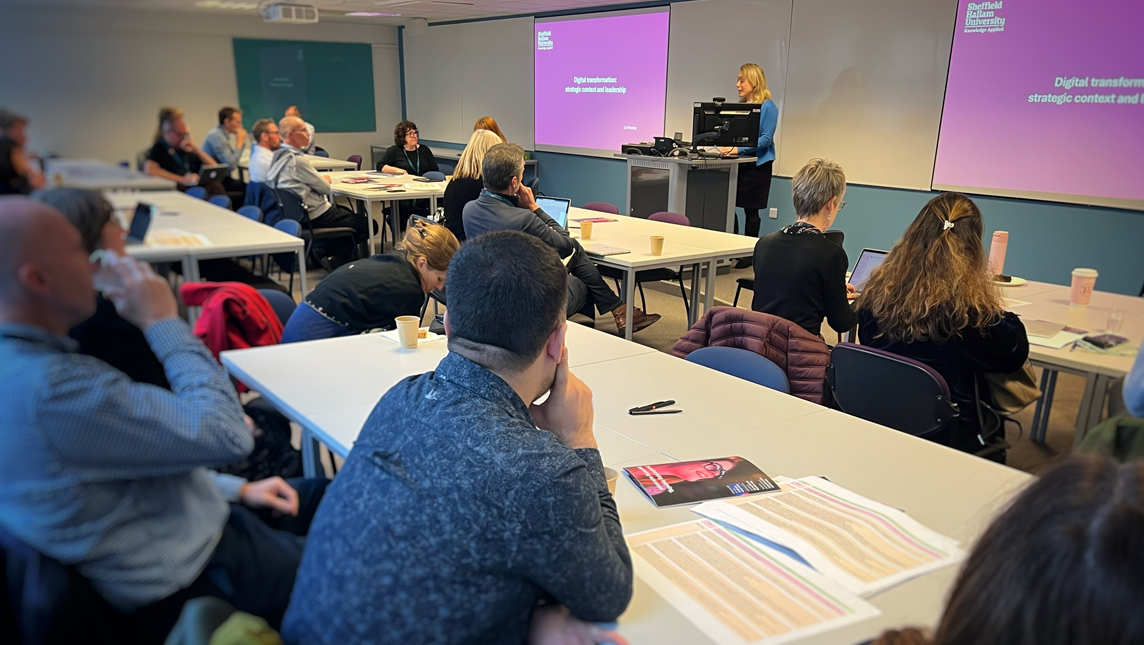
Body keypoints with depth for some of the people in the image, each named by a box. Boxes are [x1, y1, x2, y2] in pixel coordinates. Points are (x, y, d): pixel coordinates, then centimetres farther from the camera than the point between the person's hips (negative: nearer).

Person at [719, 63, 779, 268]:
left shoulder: (768, 107, -8)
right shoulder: (739, 106, 13)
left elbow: (766, 138, -16)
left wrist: (739, 149, -26)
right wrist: (728, 146, -6)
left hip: (757, 164, -6)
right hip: (737, 163, 7)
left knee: (751, 210, 0)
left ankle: (749, 253, 10)